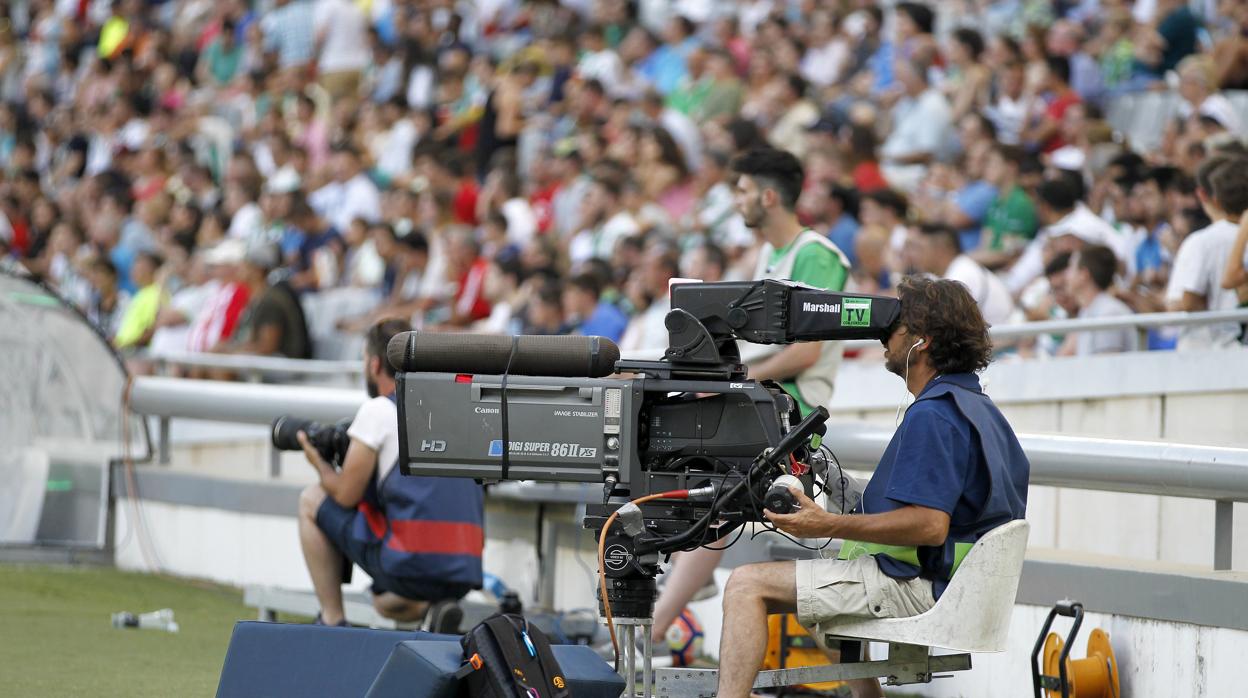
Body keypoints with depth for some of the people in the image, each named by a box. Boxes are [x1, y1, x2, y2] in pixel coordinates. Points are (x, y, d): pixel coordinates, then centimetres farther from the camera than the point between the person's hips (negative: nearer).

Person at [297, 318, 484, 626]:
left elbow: (346, 496, 0)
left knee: (311, 500, 15)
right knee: (387, 602, 38)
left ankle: (331, 622, 13)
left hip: (412, 563, -7)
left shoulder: (378, 410, -2)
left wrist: (319, 462, 20)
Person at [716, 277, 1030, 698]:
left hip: (915, 589, -11)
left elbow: (929, 526, -27)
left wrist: (830, 526, -28)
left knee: (747, 586, -15)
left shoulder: (931, 416, -19)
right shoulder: (978, 407, 14)